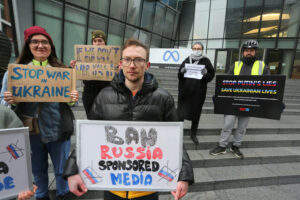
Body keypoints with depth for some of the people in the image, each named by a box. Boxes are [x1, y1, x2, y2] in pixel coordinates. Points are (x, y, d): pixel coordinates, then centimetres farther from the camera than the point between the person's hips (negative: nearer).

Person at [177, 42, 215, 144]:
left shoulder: (206, 61, 5)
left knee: (196, 113, 12)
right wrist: (182, 72, -13)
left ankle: (193, 134, 30)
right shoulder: (187, 60, 7)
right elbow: (179, 75, 9)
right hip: (185, 91, 0)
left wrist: (205, 74, -17)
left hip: (199, 93, 0)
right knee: (181, 112, -1)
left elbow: (211, 75, 3)